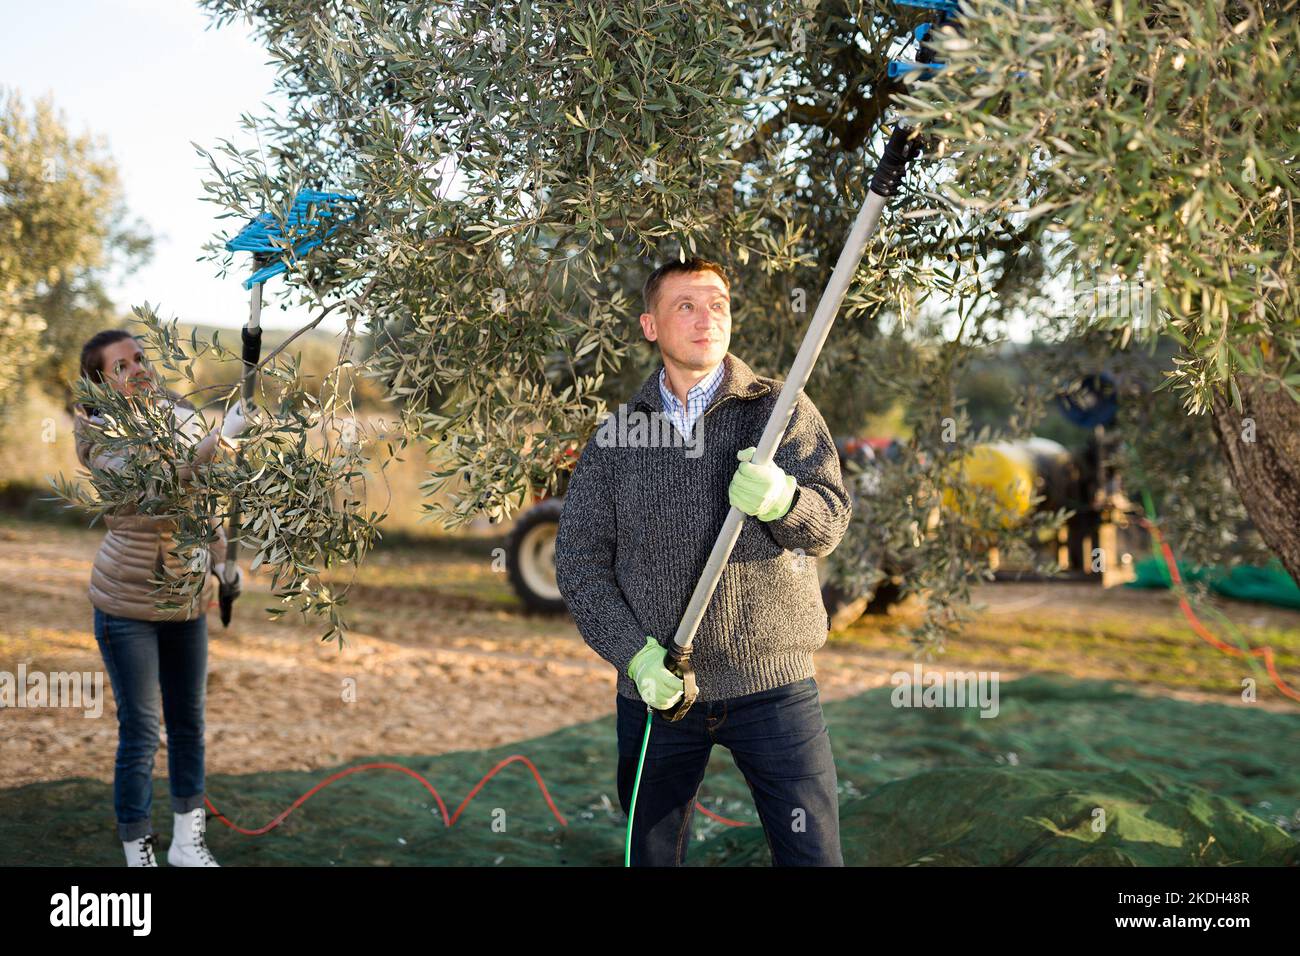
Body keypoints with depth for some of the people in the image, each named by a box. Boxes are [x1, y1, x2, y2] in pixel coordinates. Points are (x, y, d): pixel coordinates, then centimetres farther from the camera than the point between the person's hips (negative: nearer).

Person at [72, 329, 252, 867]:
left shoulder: (178, 416, 0)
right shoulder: (103, 441, -17)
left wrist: (221, 558, 9)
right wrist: (223, 437, -43)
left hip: (188, 600, 6)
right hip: (127, 606, -5)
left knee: (189, 722, 13)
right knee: (140, 733, -1)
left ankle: (187, 842, 27)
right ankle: (138, 853, 12)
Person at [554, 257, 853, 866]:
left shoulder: (782, 410, 3)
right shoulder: (616, 438, 8)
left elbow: (829, 523, -9)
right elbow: (578, 559, 3)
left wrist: (781, 499, -32)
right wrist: (634, 653, -12)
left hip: (771, 683, -1)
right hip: (656, 688, 2)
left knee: (813, 855, -3)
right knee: (652, 855, 12)